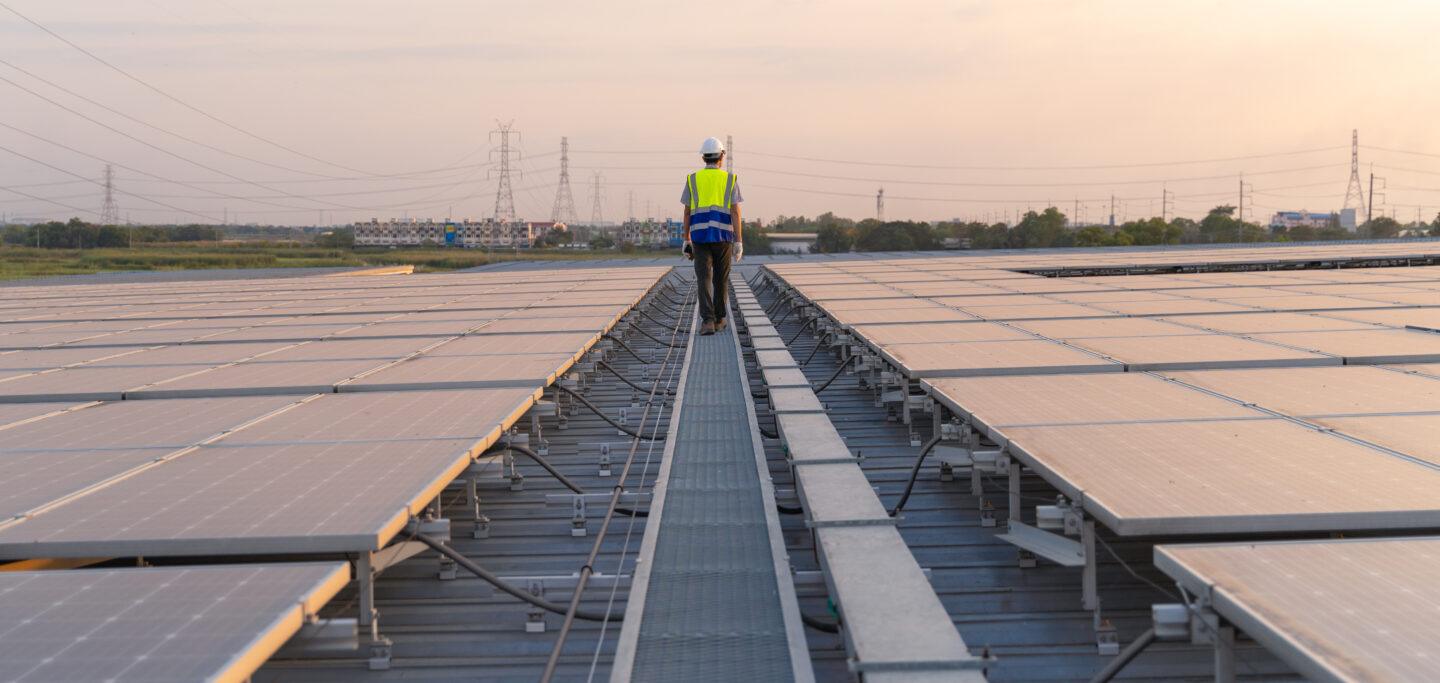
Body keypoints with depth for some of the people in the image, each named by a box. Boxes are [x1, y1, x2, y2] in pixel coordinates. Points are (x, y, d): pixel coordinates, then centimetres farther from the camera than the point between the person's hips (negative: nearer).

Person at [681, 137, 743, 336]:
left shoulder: (692, 179, 6)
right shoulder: (731, 180, 2)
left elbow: (687, 213, 7)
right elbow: (736, 212, -5)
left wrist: (687, 240, 14)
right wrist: (739, 243, -6)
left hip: (700, 236, 0)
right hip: (723, 236, 0)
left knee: (704, 280, -3)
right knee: (721, 278, 15)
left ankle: (708, 321, -18)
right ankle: (718, 319, 23)